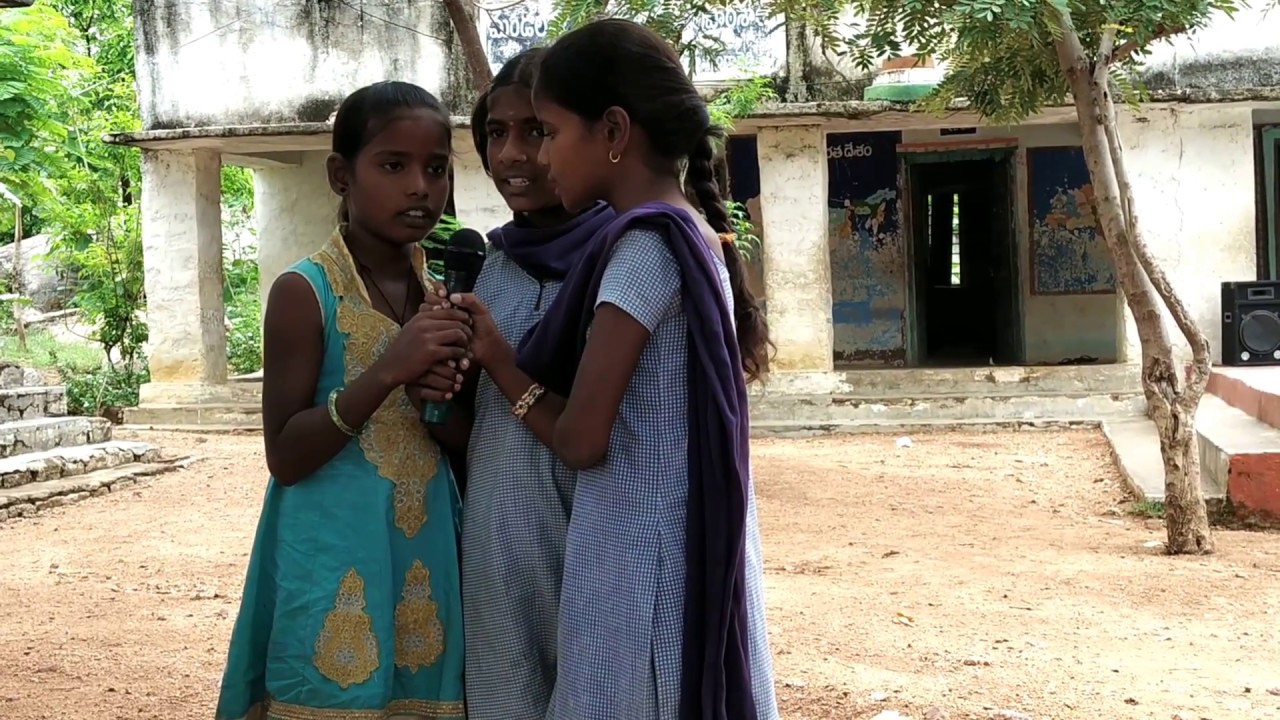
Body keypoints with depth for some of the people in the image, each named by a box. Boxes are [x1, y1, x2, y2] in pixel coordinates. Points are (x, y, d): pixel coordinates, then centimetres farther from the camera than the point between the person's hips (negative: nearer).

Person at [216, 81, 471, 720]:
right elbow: (285, 457, -13)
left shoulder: (443, 293, 7)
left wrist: (446, 398, -10)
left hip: (427, 564, 5)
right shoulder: (305, 292, -10)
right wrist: (384, 373, -24)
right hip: (336, 570, -5)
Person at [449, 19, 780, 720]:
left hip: (638, 569, -9)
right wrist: (499, 356, 11)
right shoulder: (696, 238, 10)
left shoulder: (645, 244, -16)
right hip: (689, 562, 9)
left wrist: (502, 363, 2)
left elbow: (580, 440, -16)